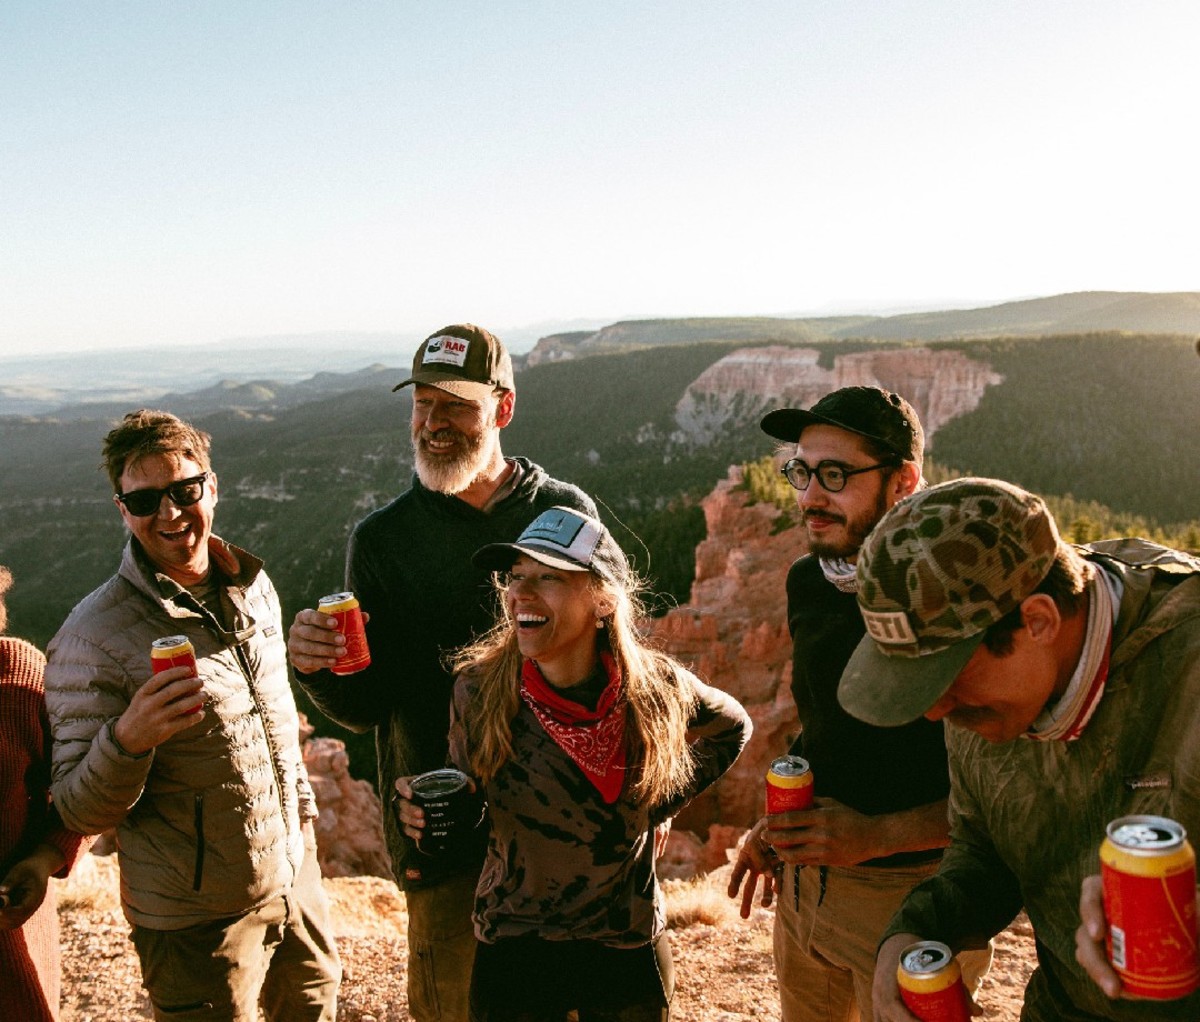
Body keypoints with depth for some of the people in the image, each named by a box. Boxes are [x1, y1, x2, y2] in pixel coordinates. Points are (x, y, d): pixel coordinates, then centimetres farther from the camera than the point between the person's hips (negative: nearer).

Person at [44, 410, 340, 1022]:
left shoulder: (254, 585, -2)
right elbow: (80, 813, -17)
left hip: (295, 873, 6)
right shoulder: (96, 634, -20)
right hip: (197, 920, -6)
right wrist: (127, 739, -36)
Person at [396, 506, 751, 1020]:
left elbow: (732, 728, 6)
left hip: (628, 952, 1)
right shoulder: (479, 690, -17)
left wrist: (660, 803, -2)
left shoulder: (653, 685, -15)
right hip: (512, 953, 0)